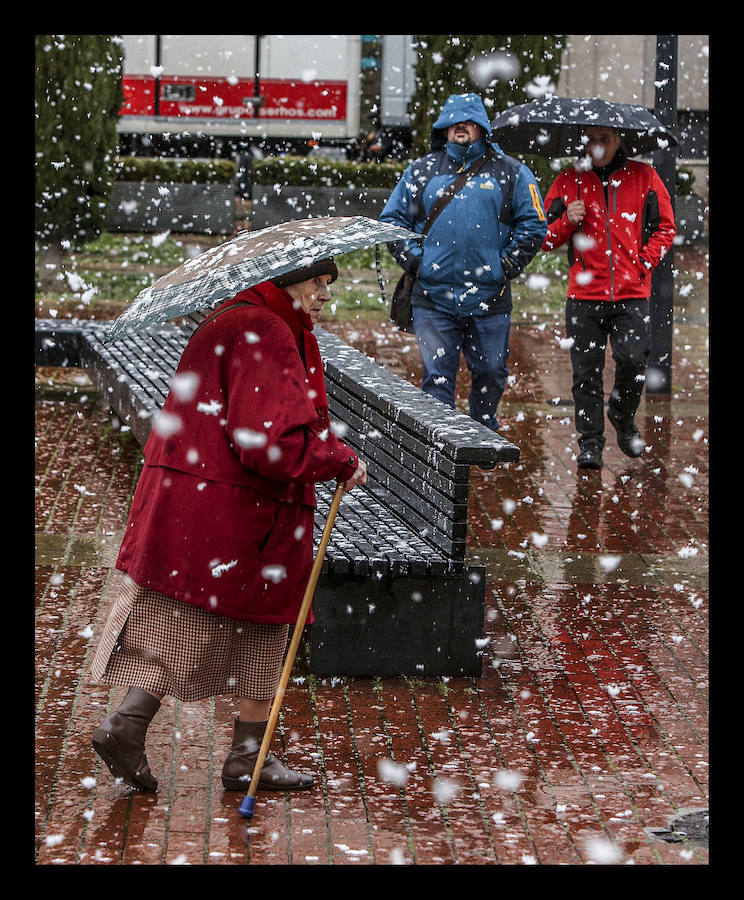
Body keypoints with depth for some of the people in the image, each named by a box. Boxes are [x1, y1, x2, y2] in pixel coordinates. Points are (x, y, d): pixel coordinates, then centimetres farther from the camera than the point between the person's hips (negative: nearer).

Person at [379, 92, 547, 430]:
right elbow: (391, 219, 15)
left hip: (489, 299, 0)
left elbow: (534, 226, 7)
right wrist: (413, 260, 2)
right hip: (432, 298, 0)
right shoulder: (421, 171, 11)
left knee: (490, 375, 10)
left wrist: (506, 267, -1)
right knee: (437, 377, -3)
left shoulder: (510, 172, 7)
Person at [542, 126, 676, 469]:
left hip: (632, 294, -1)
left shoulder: (643, 177, 8)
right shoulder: (568, 181, 10)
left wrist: (644, 262, -1)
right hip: (585, 294, 1)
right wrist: (567, 221, -8)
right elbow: (545, 239, 12)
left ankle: (622, 415, 18)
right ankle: (590, 443, 8)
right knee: (587, 371, -2)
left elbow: (665, 228, 13)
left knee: (633, 360, -12)